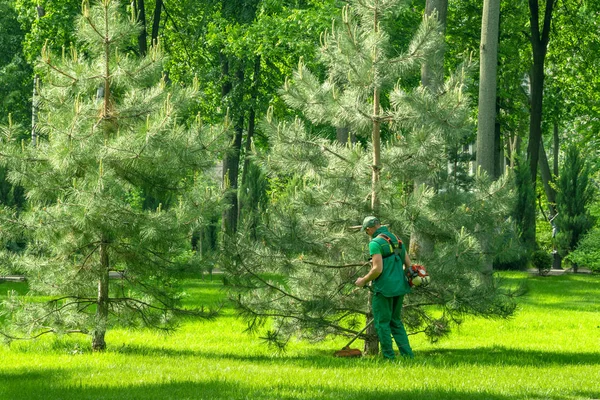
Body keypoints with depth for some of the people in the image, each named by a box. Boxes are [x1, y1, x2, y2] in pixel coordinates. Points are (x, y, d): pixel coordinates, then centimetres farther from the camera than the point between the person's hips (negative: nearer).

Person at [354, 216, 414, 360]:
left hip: (384, 288, -8)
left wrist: (363, 280, -6)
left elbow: (378, 269, -20)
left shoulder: (376, 243, -13)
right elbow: (408, 264, 14)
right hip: (399, 287, 8)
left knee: (382, 323, 1)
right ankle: (407, 354, 10)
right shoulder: (396, 240, 12)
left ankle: (389, 357, 0)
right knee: (395, 322, 16)